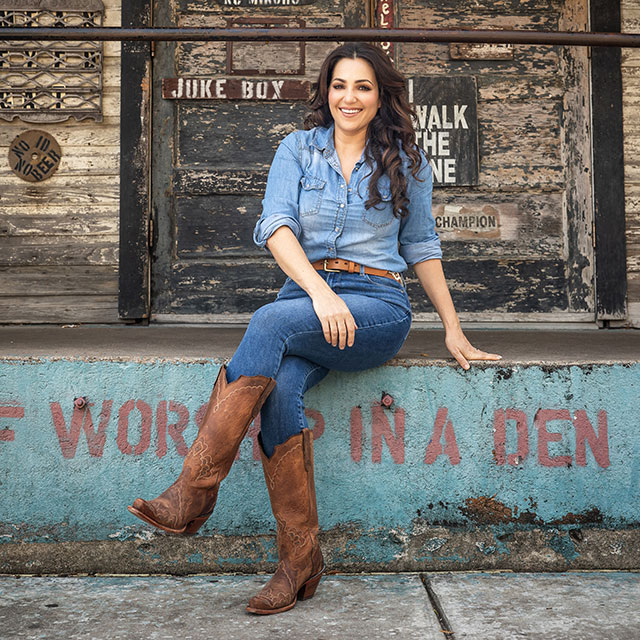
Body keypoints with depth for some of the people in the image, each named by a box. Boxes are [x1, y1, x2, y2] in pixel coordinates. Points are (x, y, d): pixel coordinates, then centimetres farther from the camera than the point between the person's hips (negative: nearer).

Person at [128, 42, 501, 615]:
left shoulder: (405, 162, 11)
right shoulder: (299, 148, 11)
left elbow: (421, 246, 17)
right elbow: (276, 226, -3)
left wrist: (454, 331, 15)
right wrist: (320, 291, -20)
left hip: (378, 305, -2)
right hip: (304, 293, 2)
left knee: (272, 322, -33)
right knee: (279, 389, -31)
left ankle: (194, 491, -31)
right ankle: (301, 557, -21)